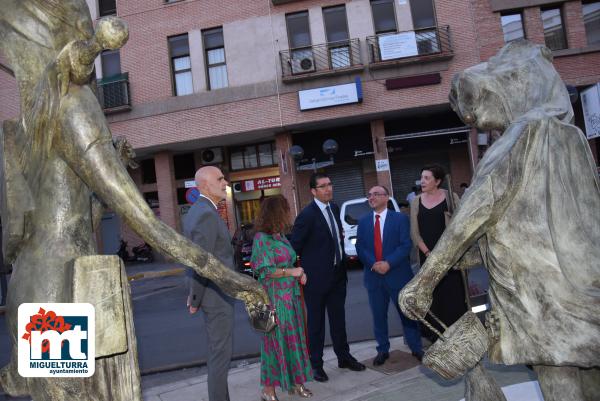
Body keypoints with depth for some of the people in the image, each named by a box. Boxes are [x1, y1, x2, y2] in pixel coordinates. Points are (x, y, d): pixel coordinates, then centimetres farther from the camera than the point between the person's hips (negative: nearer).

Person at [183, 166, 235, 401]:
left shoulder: (194, 211, 12)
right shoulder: (207, 214, -20)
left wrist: (193, 293, 15)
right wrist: (196, 299, -13)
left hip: (212, 293, 10)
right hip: (217, 295, -10)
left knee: (218, 351, 20)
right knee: (221, 353, 3)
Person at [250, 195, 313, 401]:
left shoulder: (281, 235, 9)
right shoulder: (262, 238, -14)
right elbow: (264, 271, -17)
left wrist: (299, 273, 0)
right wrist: (291, 272, -15)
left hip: (291, 297, 8)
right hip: (275, 299, -8)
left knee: (294, 340, 14)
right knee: (276, 341, 2)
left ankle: (295, 382, 29)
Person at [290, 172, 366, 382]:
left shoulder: (334, 208, 5)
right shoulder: (307, 215, -18)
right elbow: (295, 246, -13)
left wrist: (341, 263, 13)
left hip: (337, 274, 7)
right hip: (317, 277, -6)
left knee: (338, 318, 18)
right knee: (316, 322, 7)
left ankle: (344, 356, 33)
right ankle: (316, 364, 21)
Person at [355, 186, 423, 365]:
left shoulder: (400, 218, -1)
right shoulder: (363, 222, 9)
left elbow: (406, 245, -9)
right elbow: (360, 248, 2)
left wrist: (388, 263, -19)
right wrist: (374, 264, -15)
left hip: (398, 275, -3)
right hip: (374, 276, 3)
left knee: (407, 313, 6)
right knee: (378, 316, 10)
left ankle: (416, 348, 21)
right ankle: (383, 350, 24)